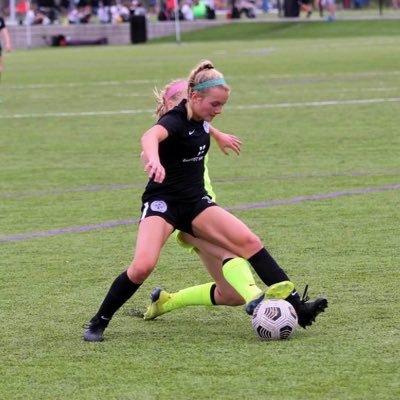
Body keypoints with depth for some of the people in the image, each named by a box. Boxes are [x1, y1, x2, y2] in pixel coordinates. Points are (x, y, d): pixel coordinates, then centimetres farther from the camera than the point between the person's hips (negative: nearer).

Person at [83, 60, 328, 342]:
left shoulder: (200, 119, 5)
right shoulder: (176, 121, -21)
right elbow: (150, 136, -46)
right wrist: (154, 160, -68)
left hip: (196, 202, 7)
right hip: (162, 202, -7)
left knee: (249, 242, -10)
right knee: (143, 266, -27)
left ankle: (297, 307, -10)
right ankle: (98, 323, -8)